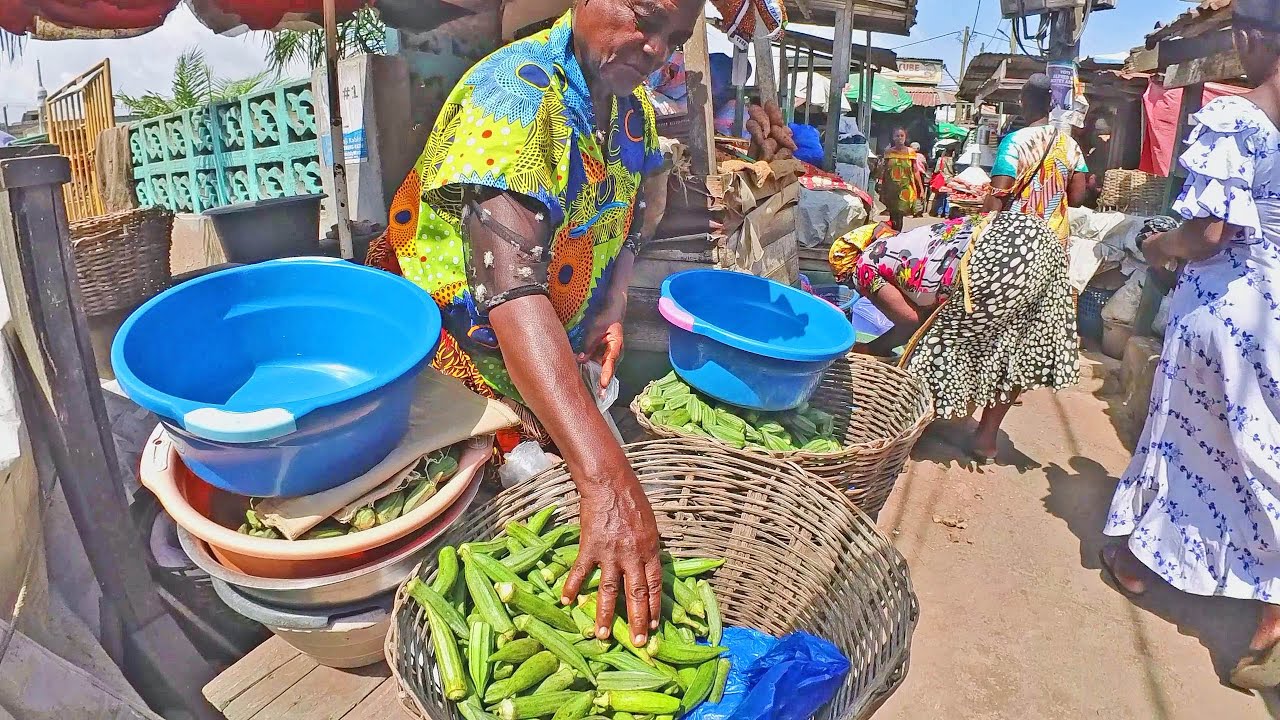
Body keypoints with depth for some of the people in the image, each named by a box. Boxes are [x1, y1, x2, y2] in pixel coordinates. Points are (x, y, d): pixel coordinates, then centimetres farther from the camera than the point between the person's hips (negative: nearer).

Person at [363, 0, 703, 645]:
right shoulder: (517, 91, -29)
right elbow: (511, 287, -42)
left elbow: (639, 213, 9)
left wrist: (612, 308, -14)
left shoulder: (632, 103, -2)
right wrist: (606, 481, -51)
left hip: (557, 357, 7)